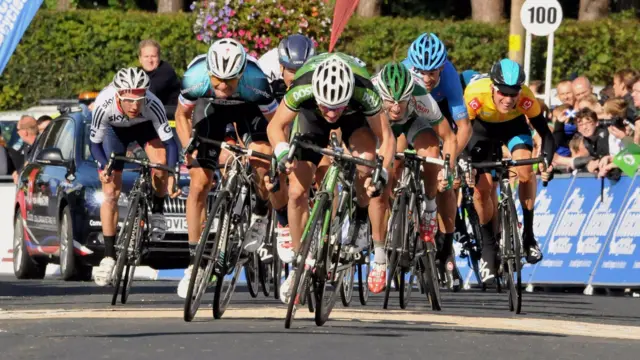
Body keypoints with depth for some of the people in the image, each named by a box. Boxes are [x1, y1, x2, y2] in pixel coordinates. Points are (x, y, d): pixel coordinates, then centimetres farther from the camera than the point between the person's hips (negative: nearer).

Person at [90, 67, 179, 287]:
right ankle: (109, 256, -2)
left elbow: (169, 142, -34)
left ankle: (157, 211, 1)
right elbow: (94, 143, -24)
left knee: (161, 164, -28)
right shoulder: (104, 106, -38)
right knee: (111, 193, -8)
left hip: (145, 126, 0)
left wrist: (171, 177, -47)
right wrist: (104, 166, -42)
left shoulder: (152, 104, -39)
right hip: (114, 129, 0)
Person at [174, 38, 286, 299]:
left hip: (249, 107, -1)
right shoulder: (195, 79, -36)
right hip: (210, 107, 1)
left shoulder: (256, 83, -40)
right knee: (199, 183, -6)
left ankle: (260, 215, 6)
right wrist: (189, 149, -27)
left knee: (262, 157, -27)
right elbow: (181, 115, -15)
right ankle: (194, 263, 4)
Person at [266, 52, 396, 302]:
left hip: (354, 115, -1)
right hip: (311, 115, 1)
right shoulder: (302, 90, -40)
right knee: (297, 191, -9)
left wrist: (382, 173, -44)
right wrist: (283, 152, -42)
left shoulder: (364, 92, -41)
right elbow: (275, 127, -22)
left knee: (366, 163, -29)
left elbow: (386, 138, -28)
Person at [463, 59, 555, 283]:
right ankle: (488, 246, 11)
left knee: (525, 170, -26)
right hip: (483, 128, 0)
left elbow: (545, 133, -28)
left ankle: (528, 233, -6)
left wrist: (547, 162, -45)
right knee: (481, 189, -11)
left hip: (514, 125, 0)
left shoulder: (526, 98, -36)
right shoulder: (475, 94, -39)